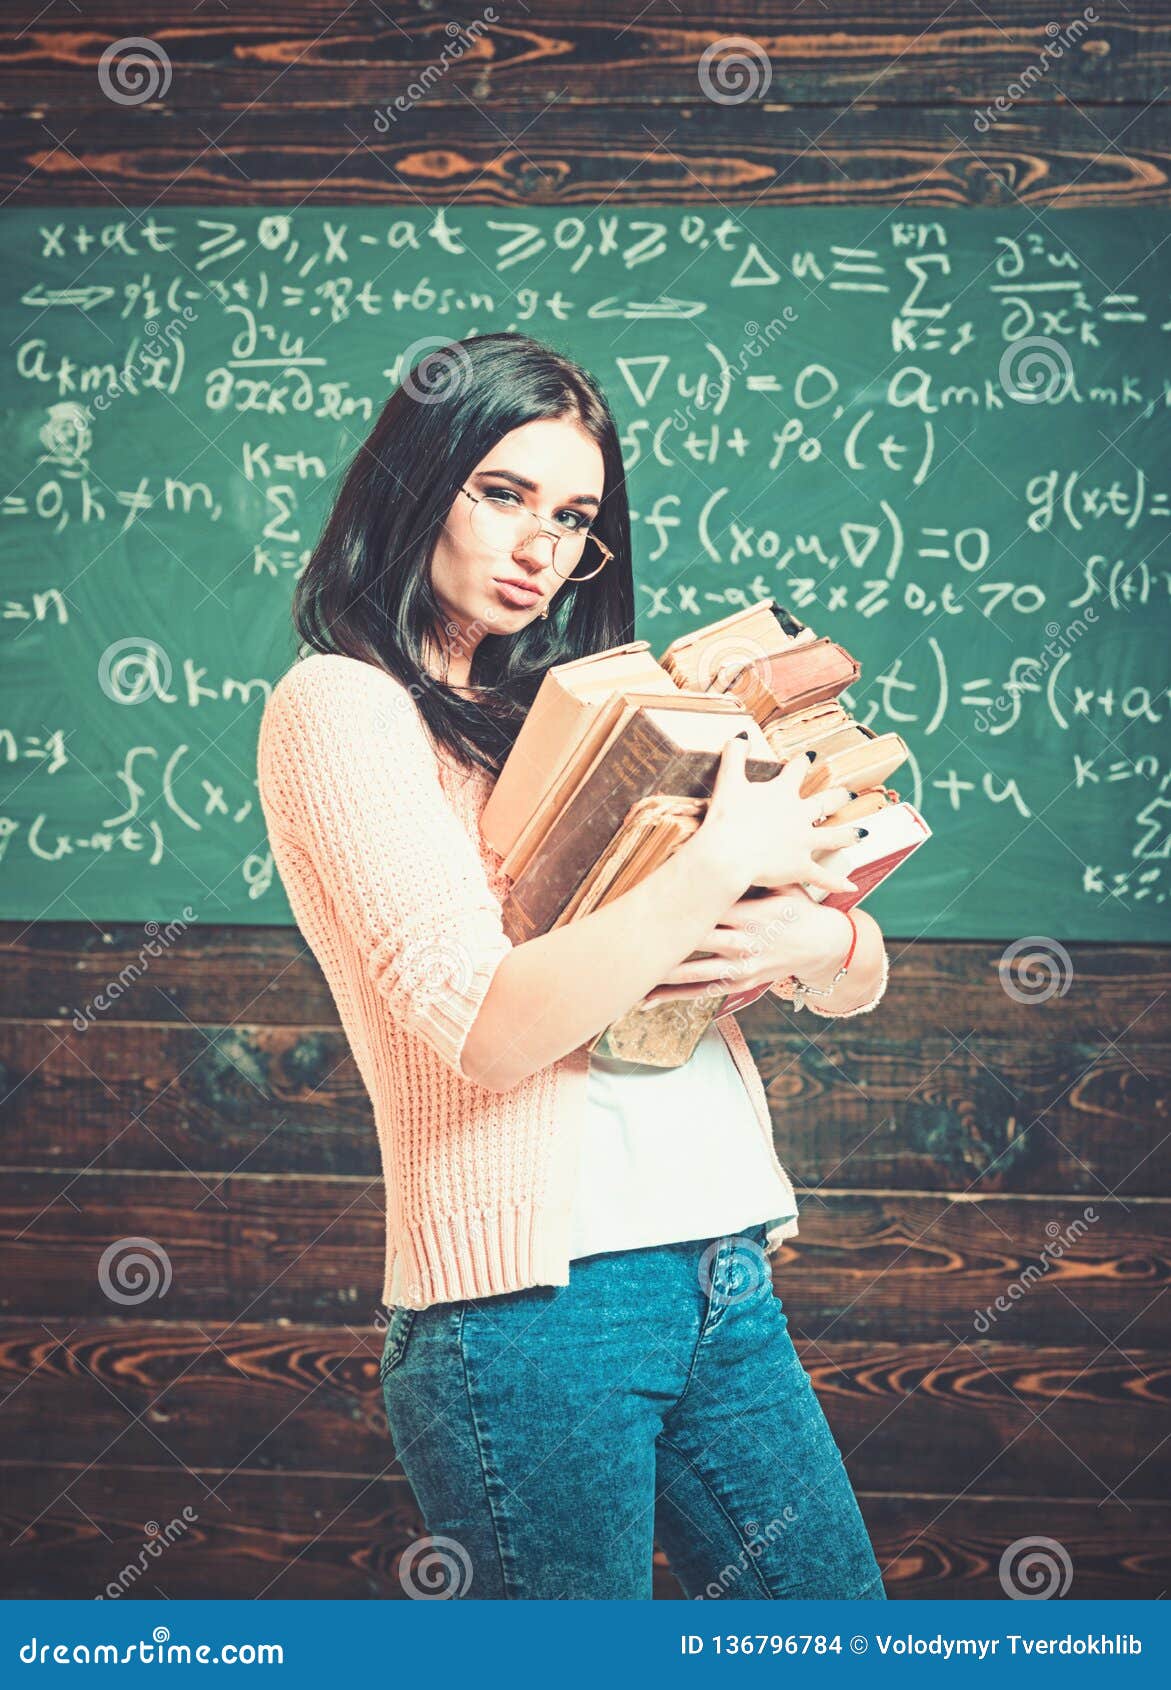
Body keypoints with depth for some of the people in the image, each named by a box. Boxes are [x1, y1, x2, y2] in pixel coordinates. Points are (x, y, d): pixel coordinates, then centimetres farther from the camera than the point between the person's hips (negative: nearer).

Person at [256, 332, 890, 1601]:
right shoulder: (338, 704, -4)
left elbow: (862, 973, 13)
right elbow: (491, 1024, -19)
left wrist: (808, 941, -10)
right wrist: (721, 864, -16)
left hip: (721, 1276, 8)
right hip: (533, 1294, -7)